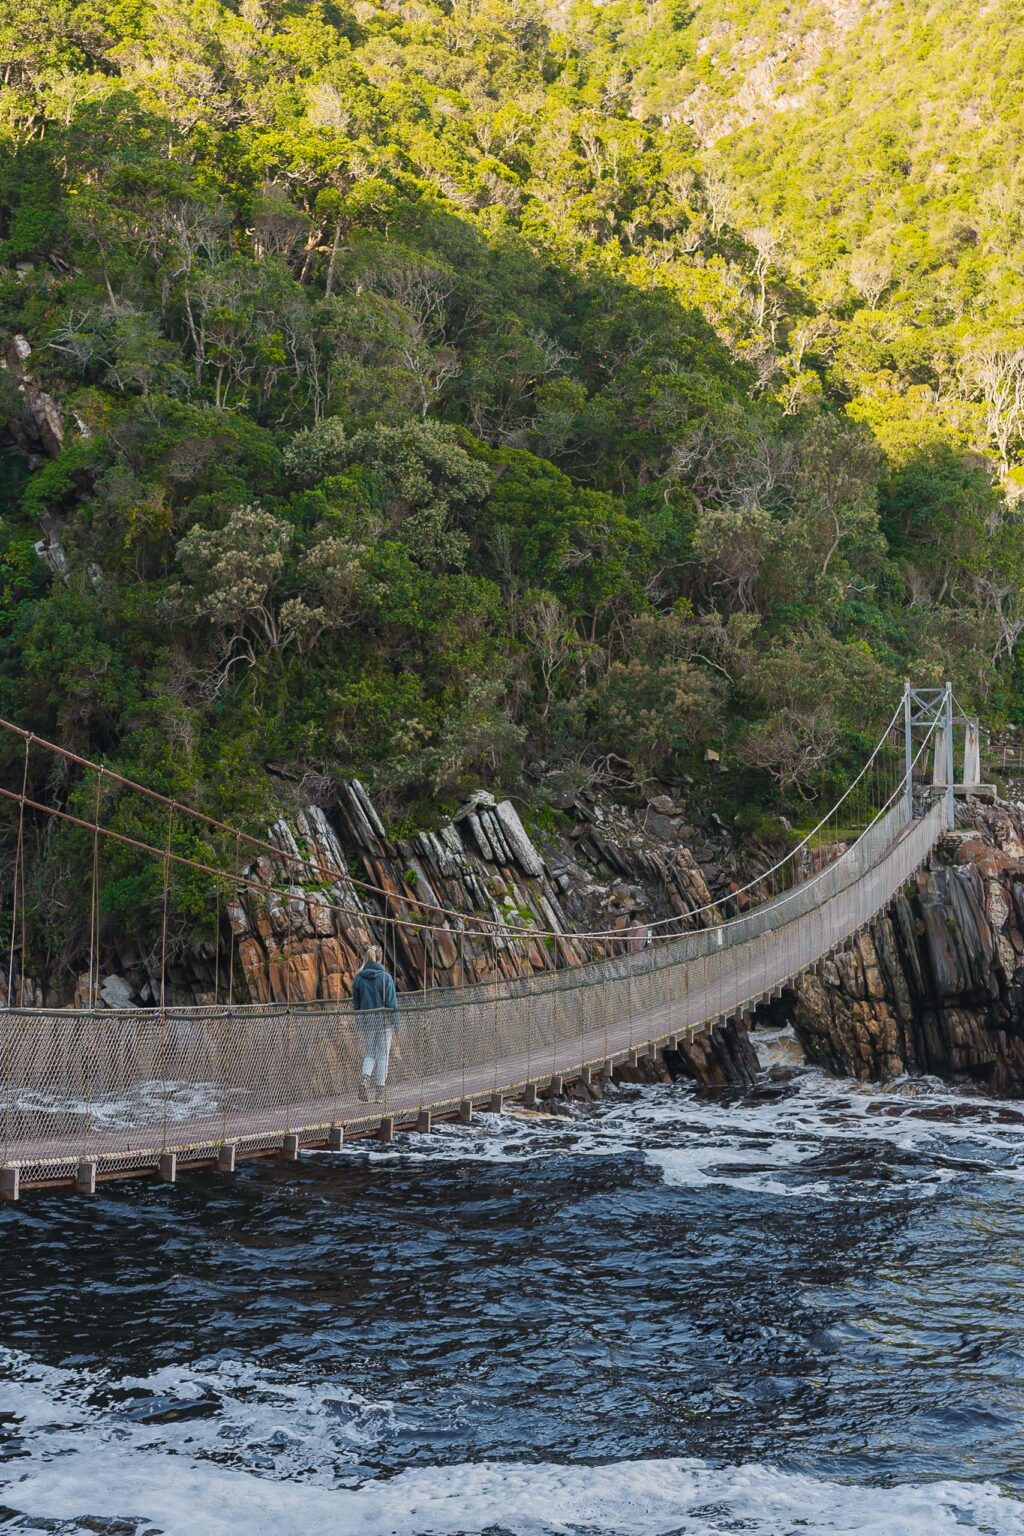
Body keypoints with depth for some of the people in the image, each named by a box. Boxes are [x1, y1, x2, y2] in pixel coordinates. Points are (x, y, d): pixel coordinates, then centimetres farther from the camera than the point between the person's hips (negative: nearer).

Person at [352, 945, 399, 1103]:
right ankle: (380, 1092, 7)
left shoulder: (359, 978, 0)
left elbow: (355, 1003, 6)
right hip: (383, 1019, -3)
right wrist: (394, 1025, -2)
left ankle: (364, 1078, -15)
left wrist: (359, 1023, 16)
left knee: (369, 1054, 13)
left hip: (365, 1020, 3)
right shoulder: (385, 977, -10)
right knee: (383, 1056, 6)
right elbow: (391, 1003, -9)